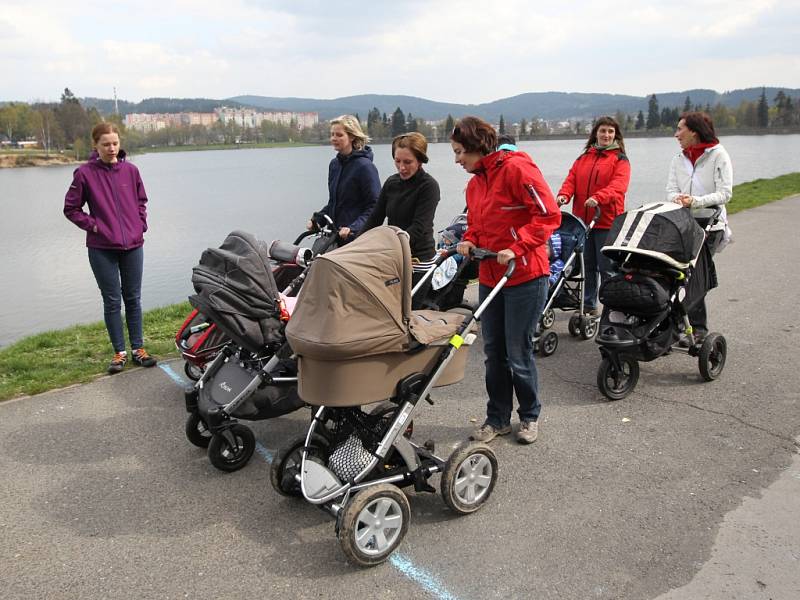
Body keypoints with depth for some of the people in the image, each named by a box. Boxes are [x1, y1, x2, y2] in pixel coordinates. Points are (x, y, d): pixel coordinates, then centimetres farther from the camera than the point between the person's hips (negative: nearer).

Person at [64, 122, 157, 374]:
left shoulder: (130, 170, 2)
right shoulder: (85, 173, -5)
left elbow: (142, 201, 15)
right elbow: (71, 208, 2)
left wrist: (141, 225, 4)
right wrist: (94, 226, -7)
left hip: (133, 245, 2)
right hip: (102, 249, -2)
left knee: (133, 298, 9)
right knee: (112, 301, 5)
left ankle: (138, 349, 18)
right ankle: (119, 352, 15)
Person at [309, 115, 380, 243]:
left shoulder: (365, 166, -12)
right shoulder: (334, 164, 11)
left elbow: (375, 206, -15)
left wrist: (353, 228, -26)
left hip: (357, 238, -7)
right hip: (335, 235, 7)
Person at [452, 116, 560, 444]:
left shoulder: (517, 168, -13)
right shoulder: (474, 183, 12)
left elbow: (549, 215, -18)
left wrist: (516, 248, -23)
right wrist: (469, 240, 1)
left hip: (525, 276, -7)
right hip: (489, 277, 8)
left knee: (518, 353, 2)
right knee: (493, 351, 11)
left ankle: (530, 415, 24)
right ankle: (497, 418, 25)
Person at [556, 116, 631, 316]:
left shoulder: (620, 160, 1)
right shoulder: (583, 158, 15)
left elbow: (618, 185, -15)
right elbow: (571, 179, 5)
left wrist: (598, 198, -32)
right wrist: (564, 194, -16)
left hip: (607, 222, -5)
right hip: (582, 220, 5)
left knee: (607, 269, -4)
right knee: (587, 266, 13)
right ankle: (589, 306, 23)